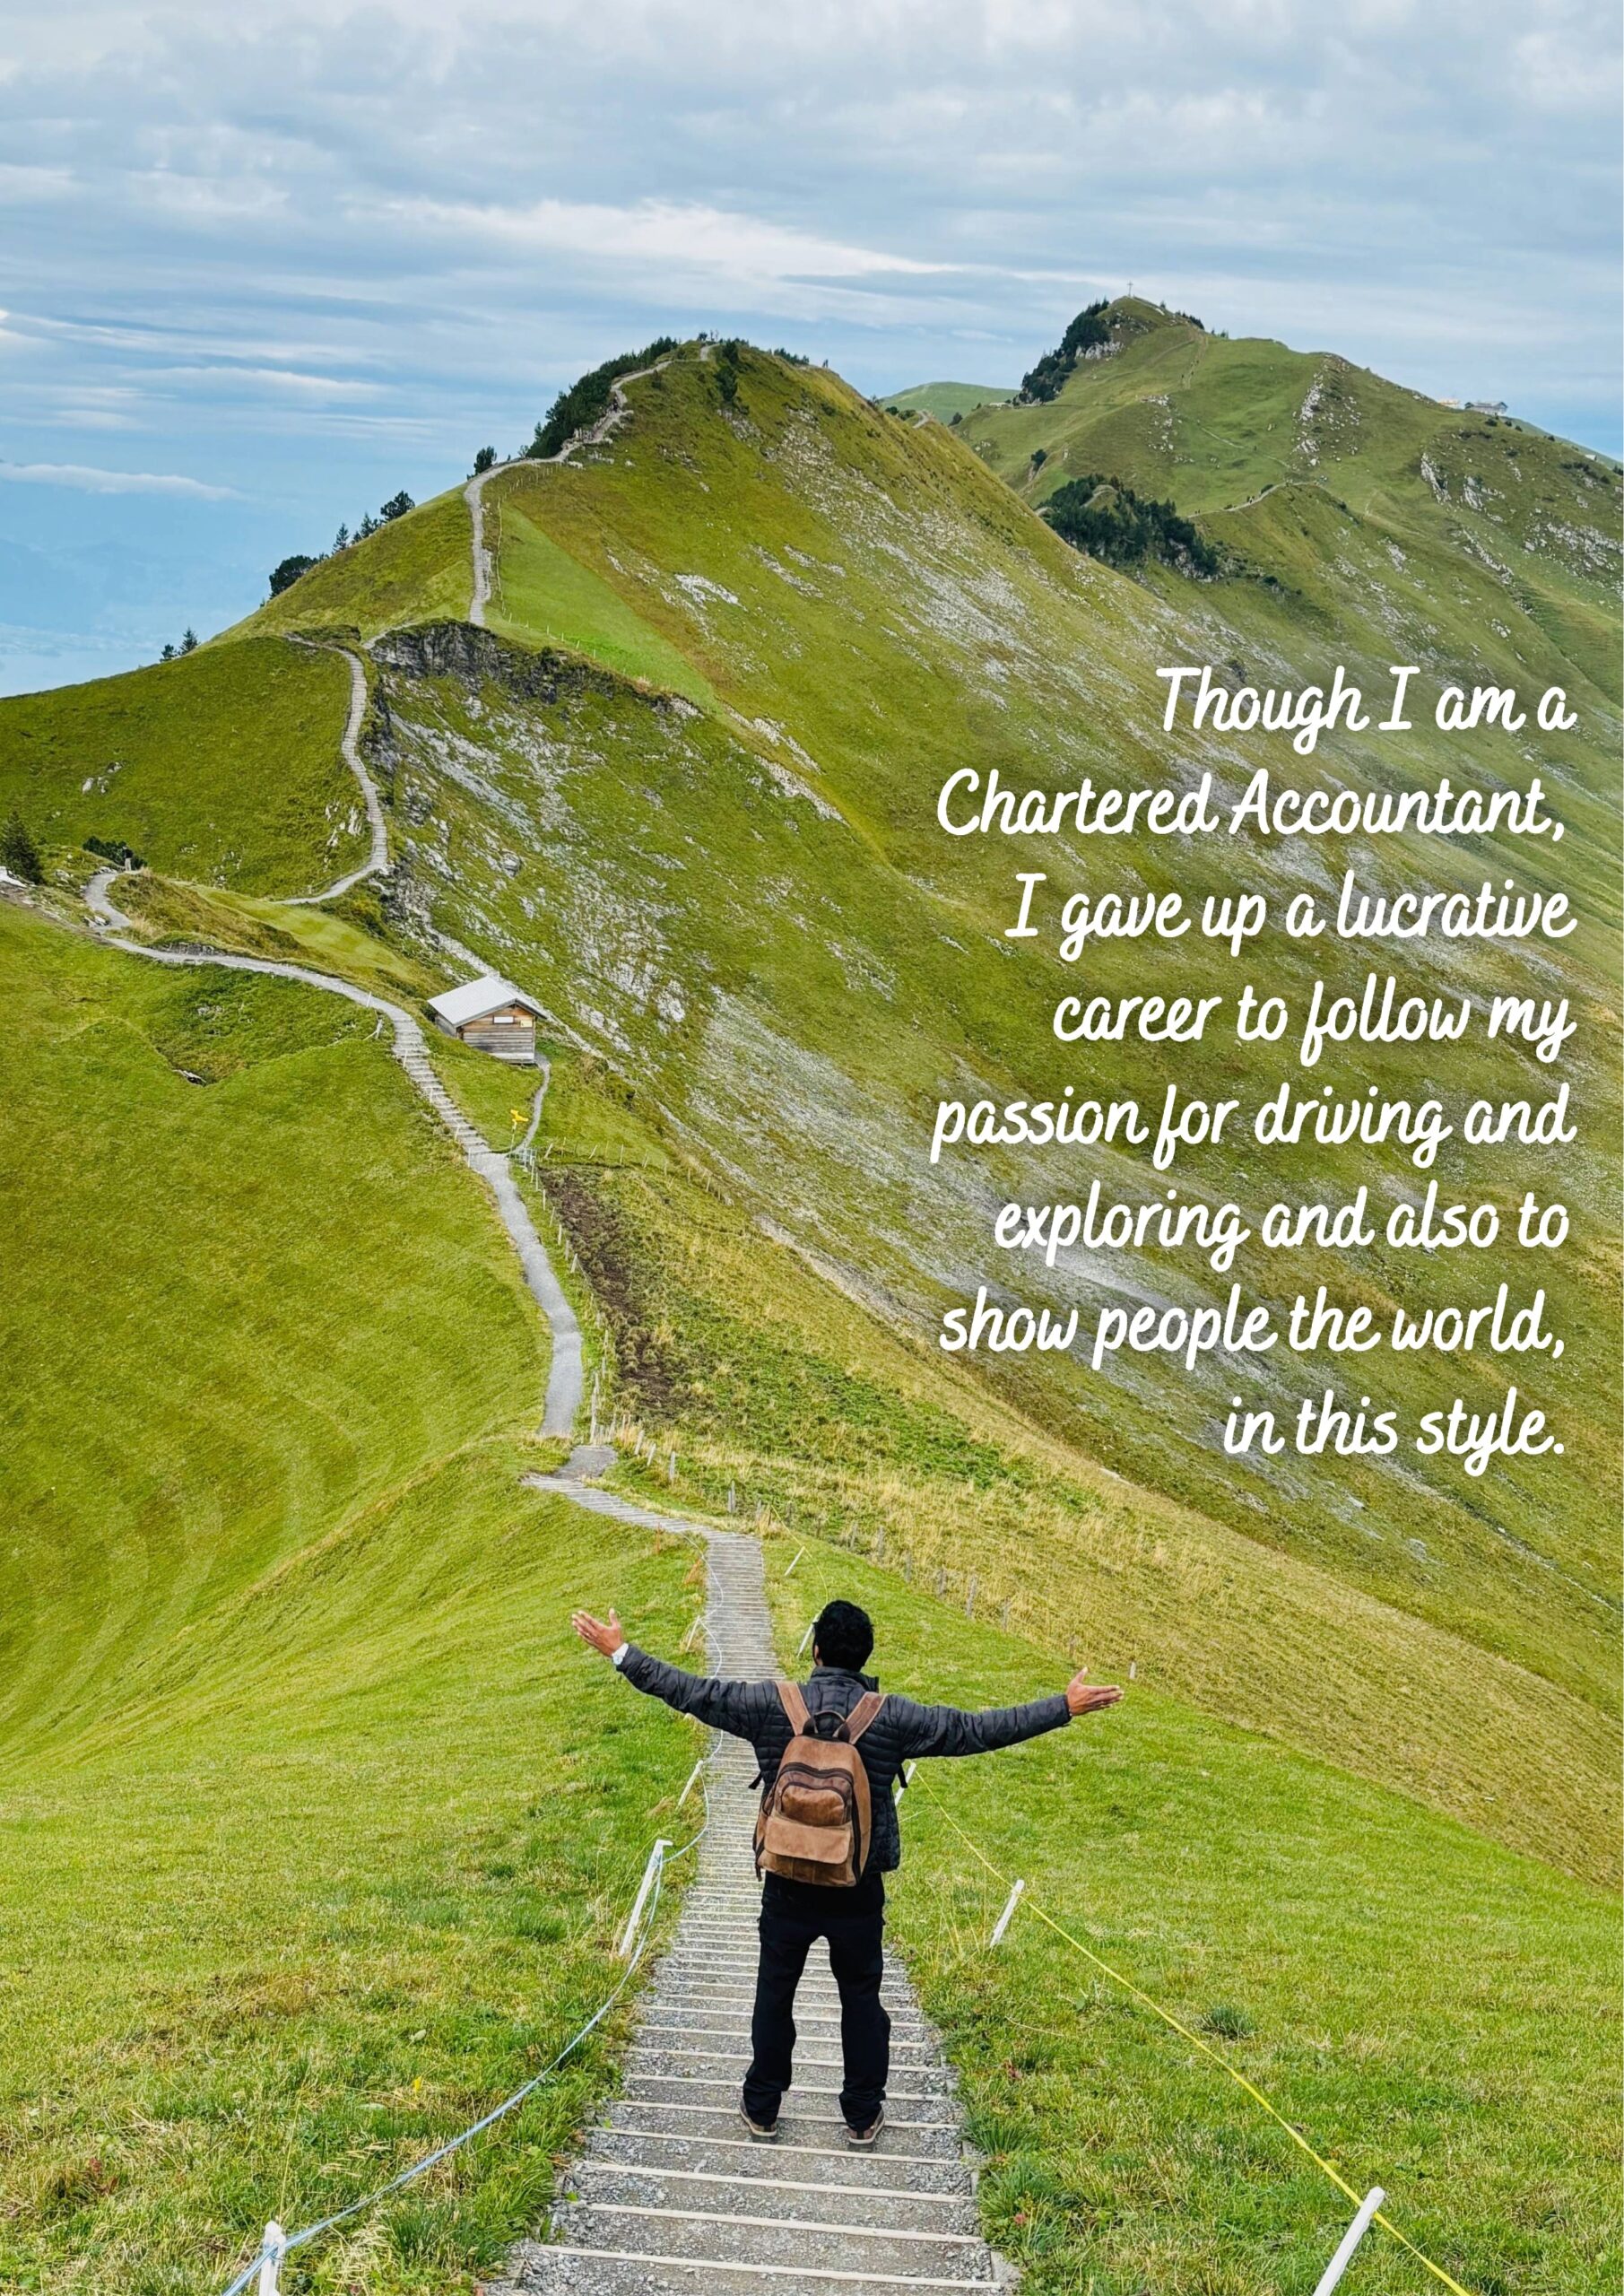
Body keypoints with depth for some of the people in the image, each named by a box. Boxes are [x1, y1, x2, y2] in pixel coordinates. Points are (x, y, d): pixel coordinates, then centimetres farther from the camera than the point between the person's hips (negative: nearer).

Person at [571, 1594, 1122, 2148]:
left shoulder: (772, 1704, -12)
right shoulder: (891, 1716, -12)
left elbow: (692, 1692, -8)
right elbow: (975, 1730, -10)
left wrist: (620, 1652, 1)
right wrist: (1065, 1707, -5)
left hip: (787, 1886, 0)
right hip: (858, 1891, 0)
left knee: (775, 1993, 16)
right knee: (861, 1997, 16)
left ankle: (762, 2108, 27)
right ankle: (863, 2116, 24)